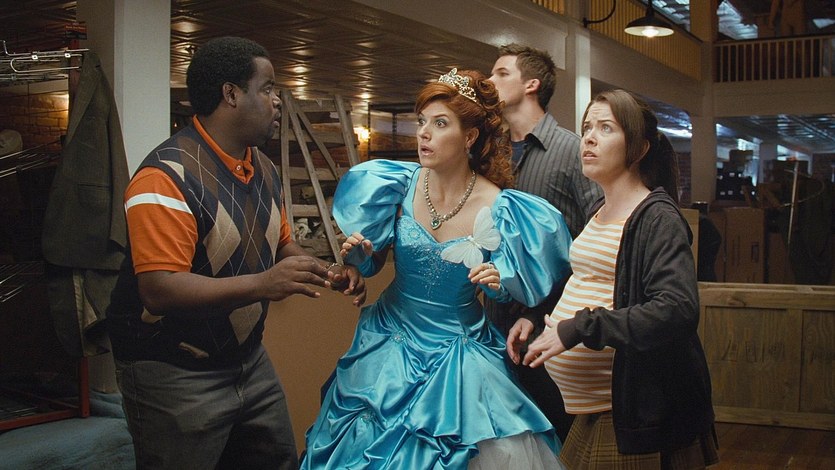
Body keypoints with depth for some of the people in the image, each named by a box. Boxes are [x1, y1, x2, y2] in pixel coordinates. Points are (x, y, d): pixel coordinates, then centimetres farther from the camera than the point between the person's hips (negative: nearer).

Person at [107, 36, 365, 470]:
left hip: (249, 360, 8)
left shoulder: (264, 170, 7)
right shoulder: (168, 175, -22)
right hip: (173, 375, -8)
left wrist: (329, 274, -2)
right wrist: (262, 284, -38)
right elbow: (159, 290, -29)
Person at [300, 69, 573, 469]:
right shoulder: (398, 185, -8)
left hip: (461, 354, -2)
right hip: (391, 344, 2)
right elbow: (372, 261, 7)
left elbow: (518, 288, -1)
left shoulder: (502, 209, -14)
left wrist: (499, 283, -22)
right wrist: (359, 254, -15)